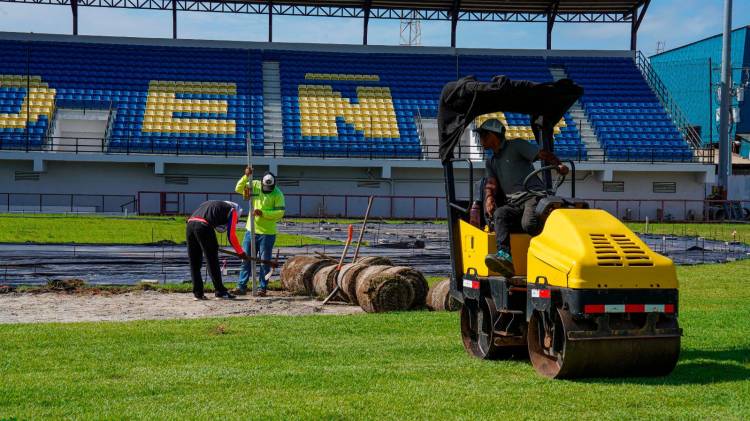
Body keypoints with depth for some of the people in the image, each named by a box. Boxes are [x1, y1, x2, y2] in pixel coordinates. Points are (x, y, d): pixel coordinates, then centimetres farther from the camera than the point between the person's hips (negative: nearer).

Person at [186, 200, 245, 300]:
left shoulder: (211, 204, 37)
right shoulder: (232, 210, 17)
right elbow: (231, 235, 9)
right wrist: (240, 252, 21)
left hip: (190, 225, 6)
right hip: (203, 227, -6)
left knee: (194, 263, 12)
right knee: (212, 261, 2)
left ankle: (198, 293, 15)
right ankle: (220, 291, 5)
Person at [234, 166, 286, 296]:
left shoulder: (277, 194, -10)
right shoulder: (254, 185, 1)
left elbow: (280, 212, -15)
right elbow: (238, 189, -4)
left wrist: (263, 213, -23)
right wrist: (246, 176, -18)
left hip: (267, 233, -4)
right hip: (251, 230, 4)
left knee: (264, 261, 3)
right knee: (246, 259, 7)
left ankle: (262, 288, 10)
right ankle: (242, 286, 14)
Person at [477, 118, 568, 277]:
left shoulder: (516, 145, 11)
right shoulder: (490, 163, 28)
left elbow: (543, 154, 3)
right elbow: (491, 183, 12)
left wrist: (559, 165, -17)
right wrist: (489, 198, -11)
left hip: (533, 195, -5)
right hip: (513, 204, 5)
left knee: (528, 224, -36)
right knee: (500, 214, -31)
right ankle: (504, 255, -50)